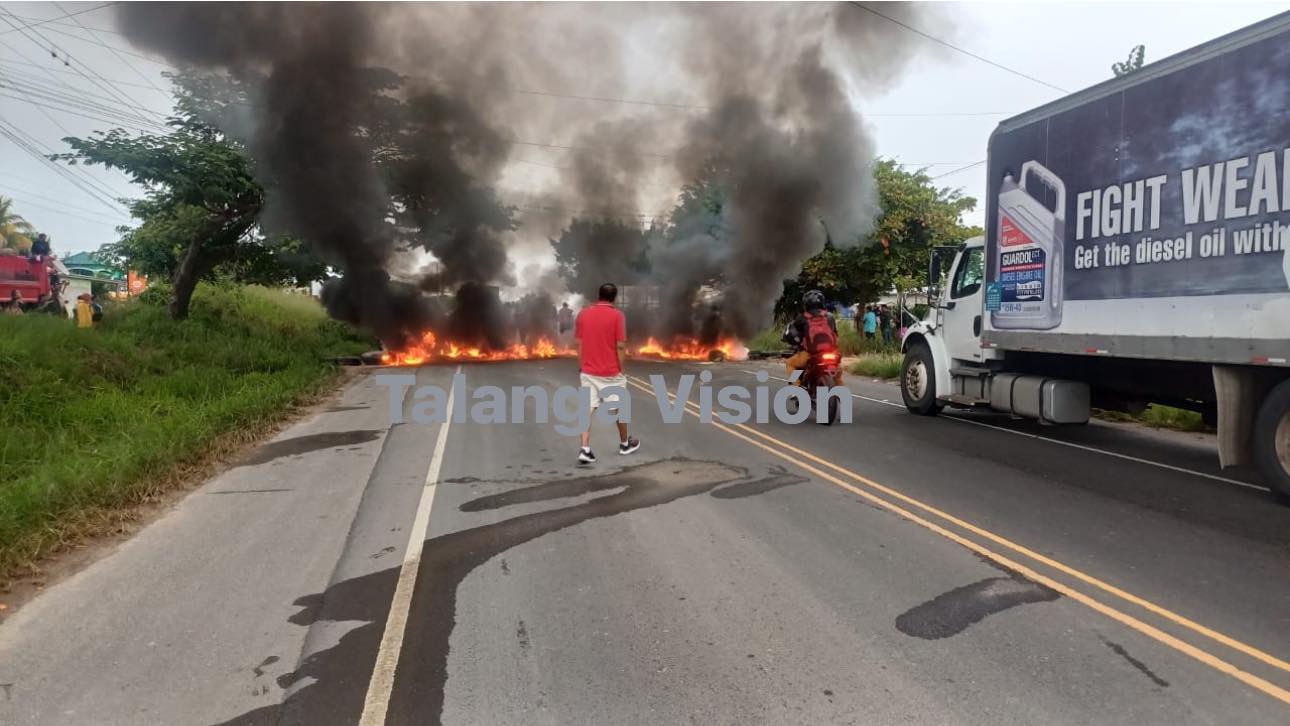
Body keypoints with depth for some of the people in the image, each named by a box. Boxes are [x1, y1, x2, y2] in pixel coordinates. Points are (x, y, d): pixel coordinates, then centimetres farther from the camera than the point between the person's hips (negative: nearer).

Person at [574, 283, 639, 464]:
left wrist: (580, 367, 12)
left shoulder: (583, 314, 2)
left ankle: (585, 449, -10)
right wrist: (621, 370, -3)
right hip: (611, 372, -3)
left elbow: (579, 344, 4)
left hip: (588, 371, 3)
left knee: (588, 408, 1)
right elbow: (620, 346, -12)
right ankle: (625, 444, 30)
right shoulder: (617, 315, -10)